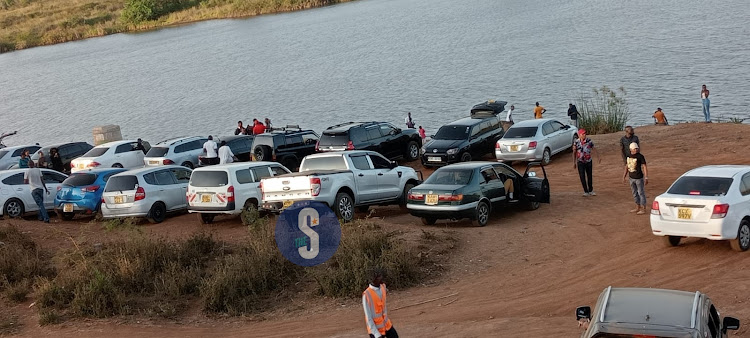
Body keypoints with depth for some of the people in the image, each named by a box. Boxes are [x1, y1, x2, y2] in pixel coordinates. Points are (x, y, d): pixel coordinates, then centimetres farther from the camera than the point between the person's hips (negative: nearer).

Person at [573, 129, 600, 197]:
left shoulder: (589, 141, -4)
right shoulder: (576, 142, -7)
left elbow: (593, 149, 6)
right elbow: (574, 152, 1)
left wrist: (598, 157, 2)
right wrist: (574, 162, 1)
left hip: (589, 161, 2)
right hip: (580, 162, -2)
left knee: (589, 176, 10)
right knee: (582, 177, -6)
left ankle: (590, 190, 25)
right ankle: (586, 191, 3)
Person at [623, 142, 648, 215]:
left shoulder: (640, 156, -14)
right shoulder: (629, 156, 5)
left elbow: (644, 167, -15)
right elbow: (627, 166, 16)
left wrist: (646, 178, -19)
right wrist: (624, 176, 17)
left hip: (639, 178, -7)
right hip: (632, 178, 7)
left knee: (641, 193, 1)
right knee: (635, 193, 16)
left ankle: (643, 209, 9)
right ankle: (637, 208, 29)